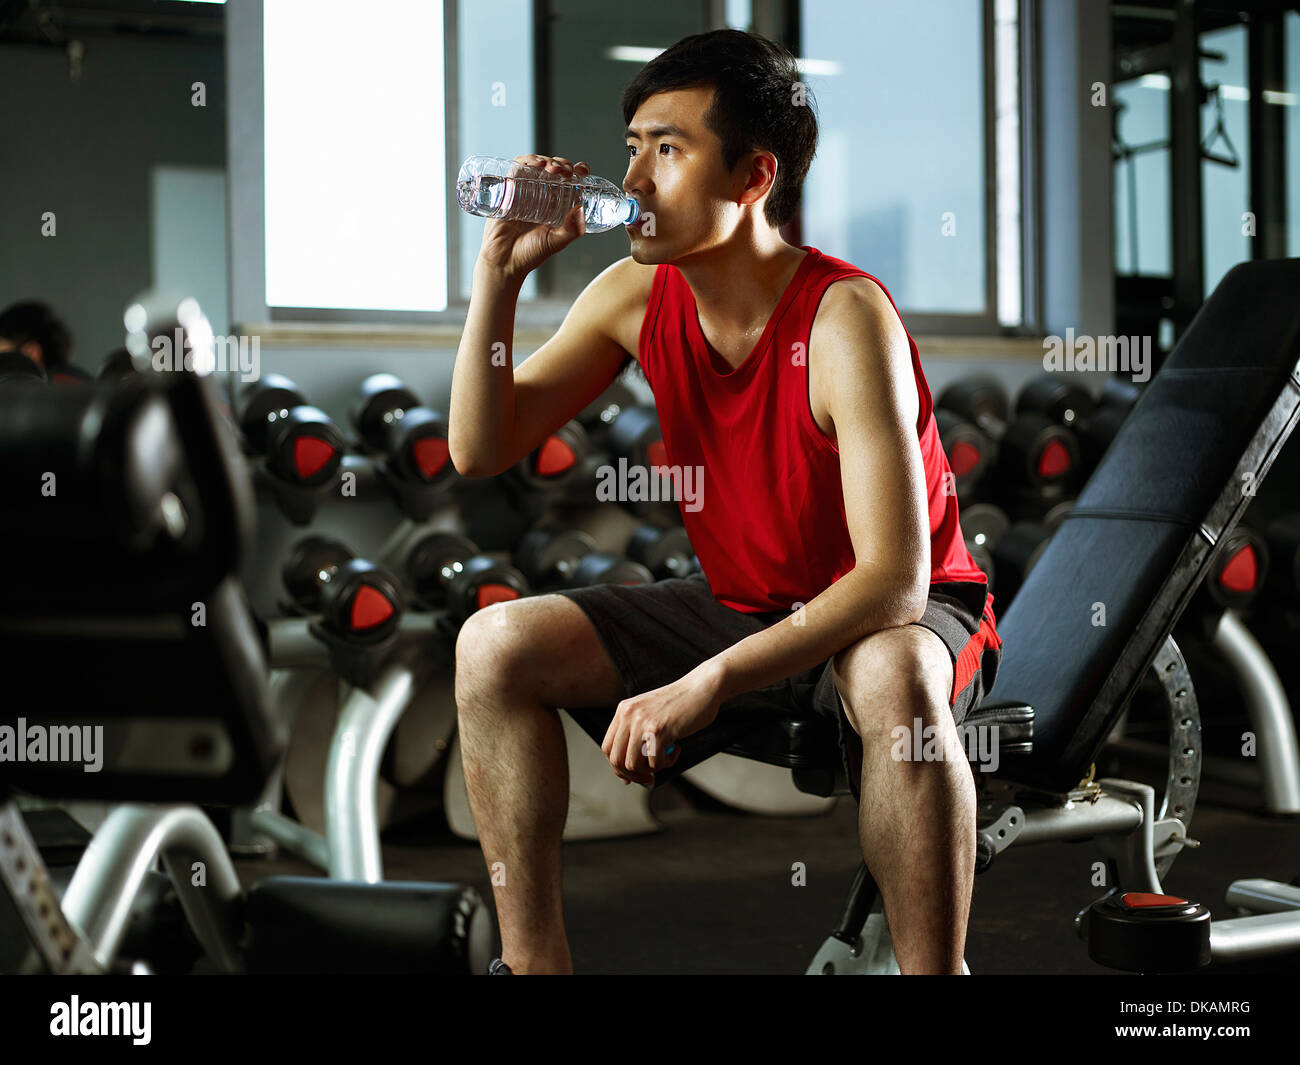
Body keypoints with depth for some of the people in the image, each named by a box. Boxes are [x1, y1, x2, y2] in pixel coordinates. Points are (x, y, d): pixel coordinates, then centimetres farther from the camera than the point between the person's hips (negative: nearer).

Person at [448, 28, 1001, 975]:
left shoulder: (844, 318, -26)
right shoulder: (634, 297, -7)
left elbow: (893, 579, -31)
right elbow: (481, 452, -5)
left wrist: (705, 685, -36)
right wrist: (501, 274, -17)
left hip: (889, 614, -6)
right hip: (735, 603, 6)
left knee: (894, 680, -41)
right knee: (495, 646, -10)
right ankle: (534, 960, -2)